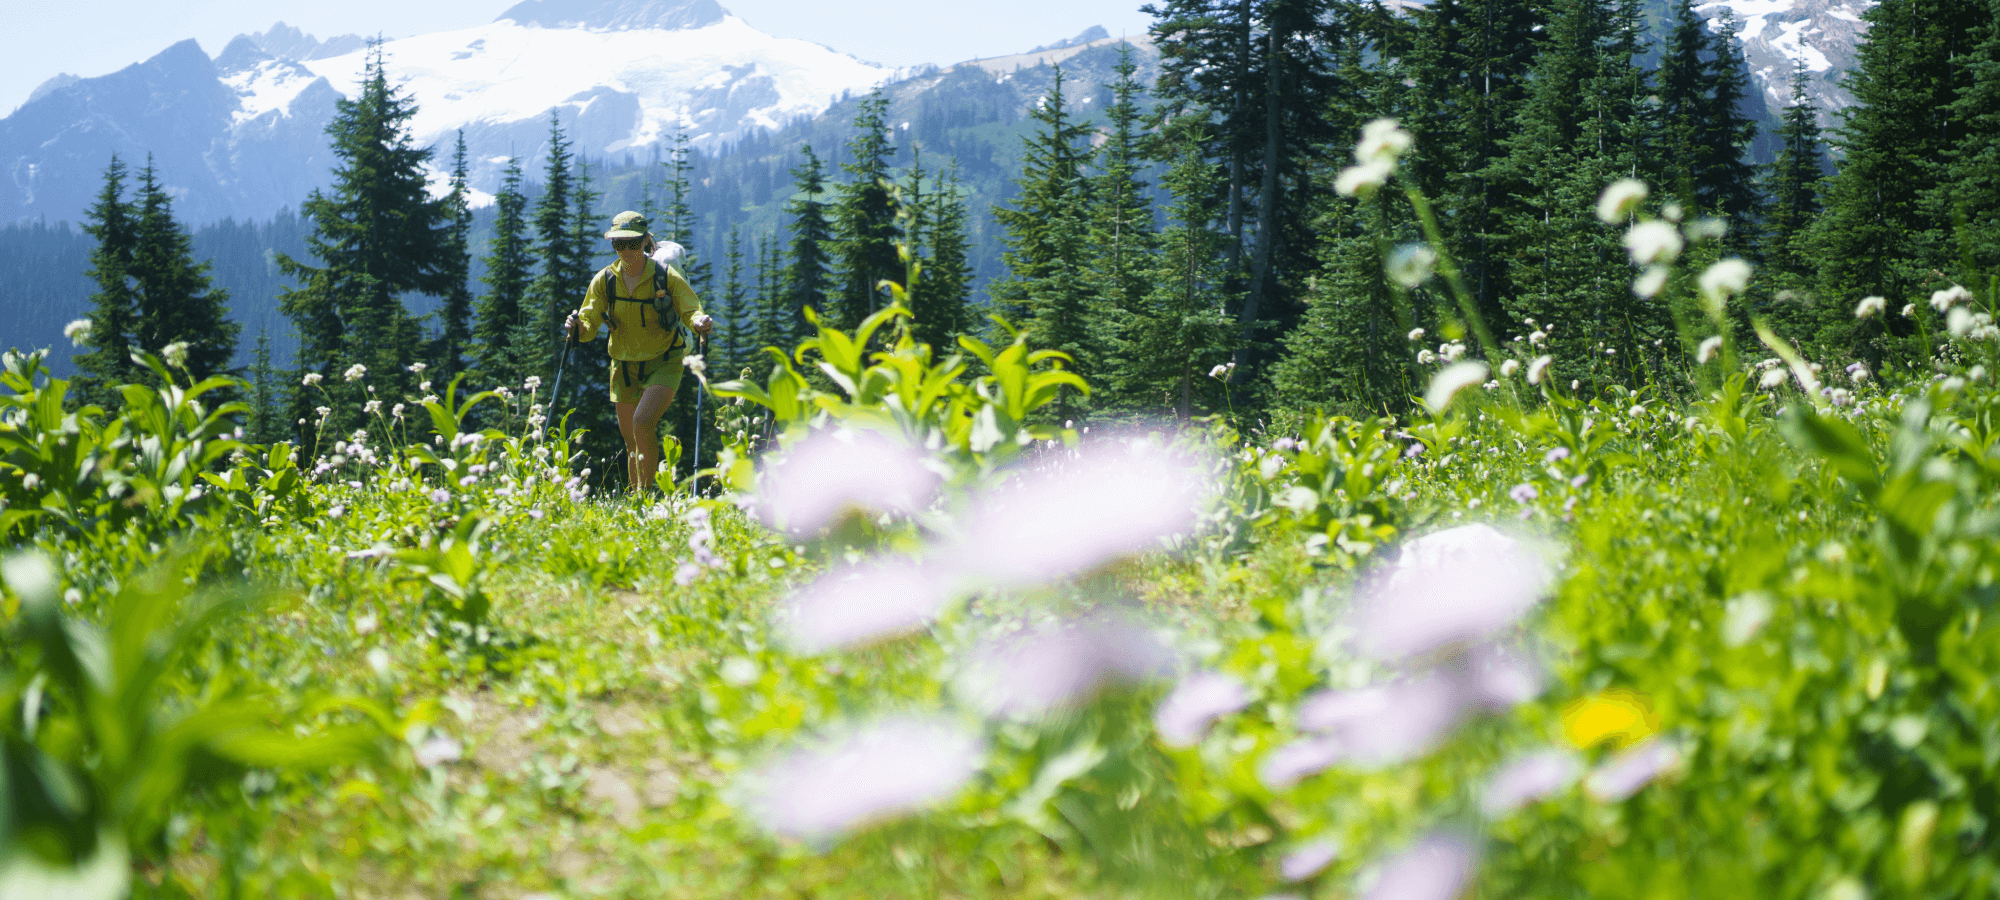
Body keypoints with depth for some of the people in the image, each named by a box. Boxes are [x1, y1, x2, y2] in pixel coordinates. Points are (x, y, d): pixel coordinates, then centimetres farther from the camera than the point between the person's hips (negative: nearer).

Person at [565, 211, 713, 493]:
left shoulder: (667, 277, -12)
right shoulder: (604, 280, -4)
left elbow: (691, 311, -14)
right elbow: (589, 327, -6)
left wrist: (700, 322, -38)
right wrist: (577, 327, -29)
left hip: (663, 364, -4)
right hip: (625, 366, 4)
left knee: (643, 423, -25)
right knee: (632, 442, 9)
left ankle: (645, 493, -14)